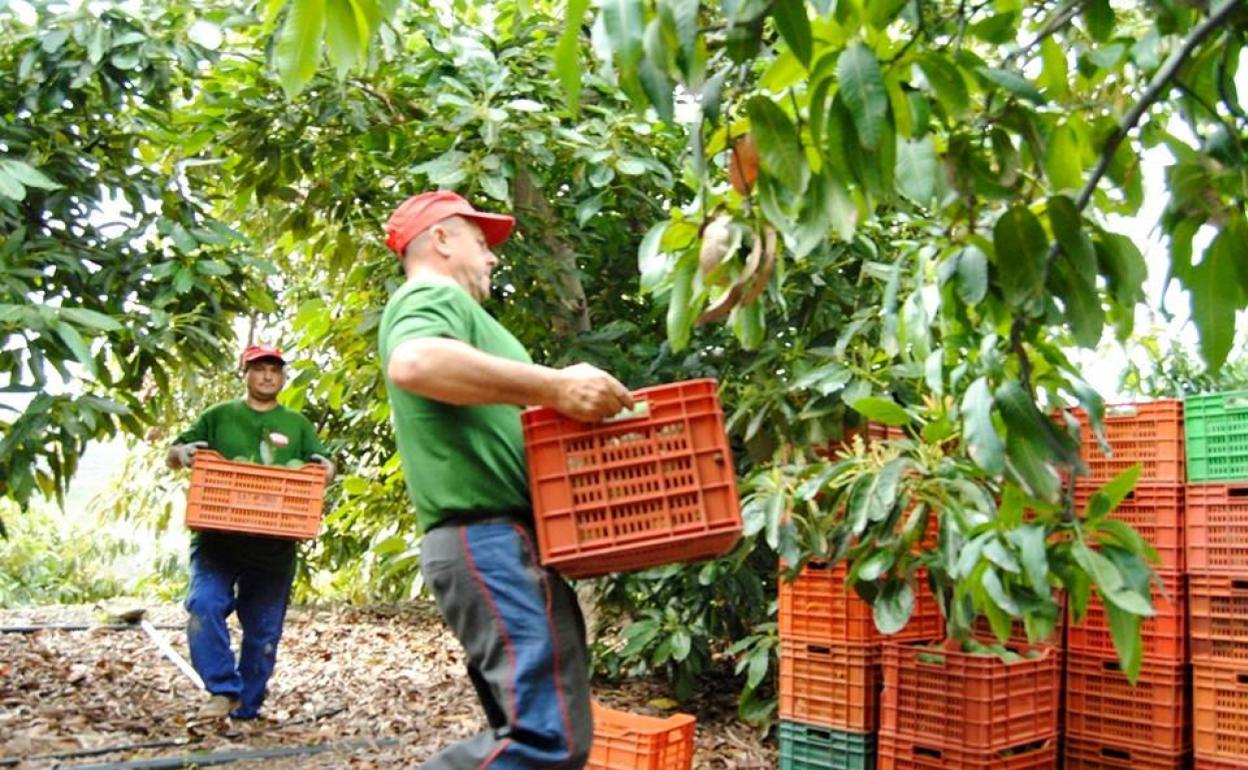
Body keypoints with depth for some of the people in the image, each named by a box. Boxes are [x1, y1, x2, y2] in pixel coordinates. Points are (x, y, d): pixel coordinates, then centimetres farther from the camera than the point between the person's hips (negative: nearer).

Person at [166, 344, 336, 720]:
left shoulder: (297, 424, 15)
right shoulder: (219, 416, 11)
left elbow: (325, 464, 12)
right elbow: (174, 454, 10)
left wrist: (325, 467, -13)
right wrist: (182, 453, -14)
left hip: (274, 544, 2)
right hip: (218, 536, -1)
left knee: (264, 629, 6)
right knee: (204, 606, -23)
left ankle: (247, 707, 20)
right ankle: (223, 689, -9)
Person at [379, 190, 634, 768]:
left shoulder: (447, 308, 30)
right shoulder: (432, 298, -3)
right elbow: (416, 363, -27)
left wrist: (557, 398, 22)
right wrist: (555, 386, -26)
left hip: (495, 541, 11)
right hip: (490, 538, -11)